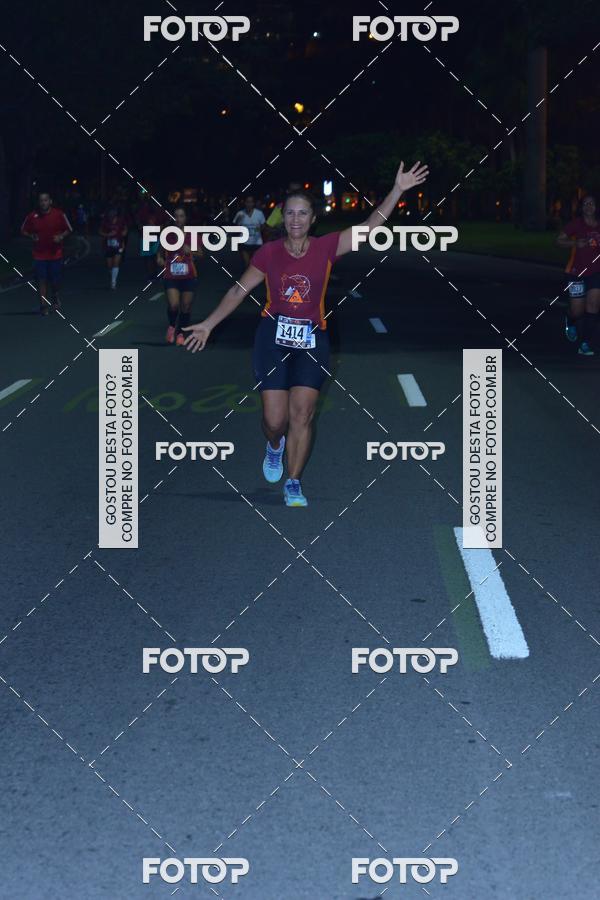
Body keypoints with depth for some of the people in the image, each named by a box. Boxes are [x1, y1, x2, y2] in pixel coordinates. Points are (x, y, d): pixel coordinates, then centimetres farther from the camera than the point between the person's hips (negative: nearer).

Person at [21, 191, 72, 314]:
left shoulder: (59, 214, -6)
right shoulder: (32, 216, -4)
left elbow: (68, 230, 4)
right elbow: (24, 231, 9)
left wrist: (61, 236, -15)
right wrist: (32, 236, -11)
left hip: (55, 253, 0)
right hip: (39, 255, 0)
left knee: (55, 280, 5)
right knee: (41, 280, -3)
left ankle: (55, 297, 36)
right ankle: (43, 305, 5)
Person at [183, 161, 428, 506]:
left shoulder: (326, 248, -1)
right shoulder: (269, 252, -1)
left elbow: (370, 226, -5)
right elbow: (240, 290, 8)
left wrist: (398, 190, -14)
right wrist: (209, 324, 8)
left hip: (312, 339, 0)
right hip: (273, 337, 0)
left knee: (303, 413, -8)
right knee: (276, 419, -4)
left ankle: (294, 483, 6)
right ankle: (275, 446, 34)